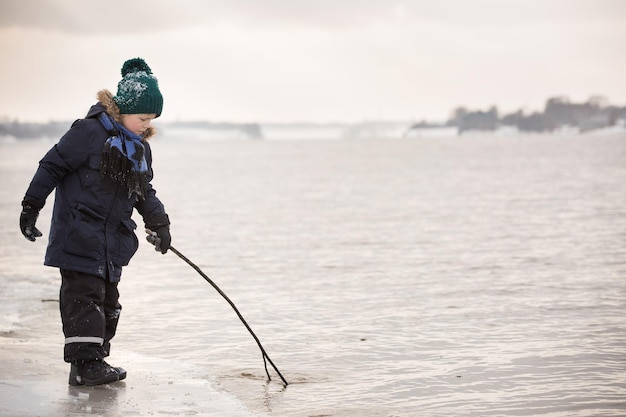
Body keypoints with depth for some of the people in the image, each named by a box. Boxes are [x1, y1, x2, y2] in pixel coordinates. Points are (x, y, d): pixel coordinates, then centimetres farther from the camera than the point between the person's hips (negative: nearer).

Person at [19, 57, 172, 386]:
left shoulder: (140, 149, 11)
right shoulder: (91, 132, -13)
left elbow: (144, 192, 20)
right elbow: (52, 165, -11)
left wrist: (158, 222, 8)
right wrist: (31, 206, -12)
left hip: (112, 241, 8)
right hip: (79, 234, -8)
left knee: (108, 300, 12)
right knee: (85, 295, -10)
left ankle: (95, 360, 21)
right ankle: (85, 363, -8)